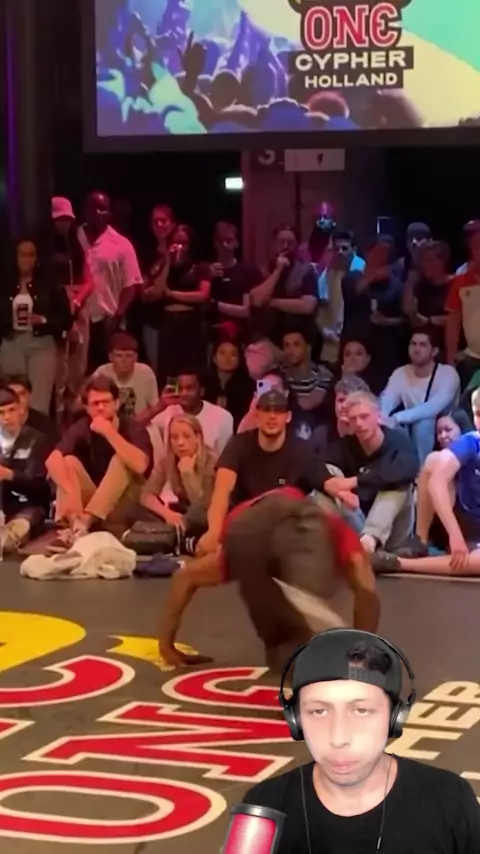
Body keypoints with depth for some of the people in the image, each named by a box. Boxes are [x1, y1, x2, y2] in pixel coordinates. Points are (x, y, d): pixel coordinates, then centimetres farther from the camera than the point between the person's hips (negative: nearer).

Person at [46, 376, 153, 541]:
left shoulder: (133, 430, -12)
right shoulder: (82, 428, -5)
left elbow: (140, 465, -33)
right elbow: (53, 460, -22)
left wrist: (109, 432, -32)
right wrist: (71, 492, -39)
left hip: (127, 506, -3)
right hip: (94, 500, 3)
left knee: (121, 461, -27)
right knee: (69, 461, -18)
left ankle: (84, 521, -38)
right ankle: (72, 524, -40)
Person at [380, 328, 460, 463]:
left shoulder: (448, 373, -17)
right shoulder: (400, 374, -3)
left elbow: (435, 408, -32)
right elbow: (385, 403, -18)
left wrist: (397, 418, -44)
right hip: (411, 428, 4)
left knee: (422, 422, -34)